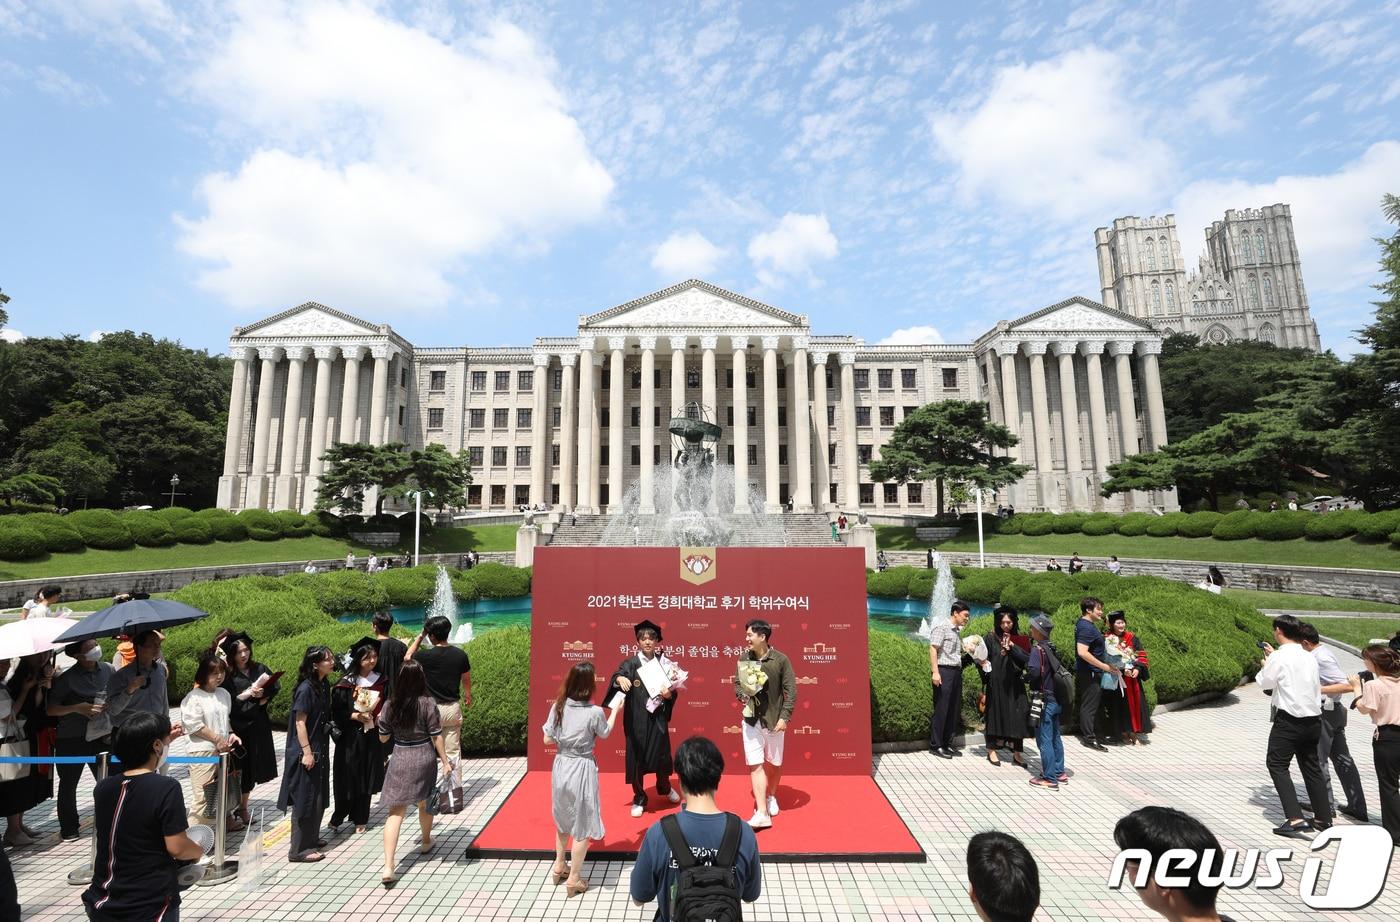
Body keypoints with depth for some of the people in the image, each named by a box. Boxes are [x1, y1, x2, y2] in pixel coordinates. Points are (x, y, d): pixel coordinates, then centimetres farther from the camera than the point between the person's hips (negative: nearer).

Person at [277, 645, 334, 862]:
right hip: (305, 751, -9)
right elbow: (300, 723, -20)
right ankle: (298, 849, 13)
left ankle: (311, 838, 33)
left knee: (318, 797, 19)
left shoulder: (323, 685, 4)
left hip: (320, 749, 9)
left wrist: (319, 750, 18)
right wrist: (307, 752, -19)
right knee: (305, 799, 2)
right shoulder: (306, 689, -21)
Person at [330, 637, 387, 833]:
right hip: (351, 737, -3)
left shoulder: (380, 680, 1)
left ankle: (359, 819, 25)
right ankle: (338, 816, 27)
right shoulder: (346, 683, -10)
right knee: (348, 779, 4)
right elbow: (337, 711, -7)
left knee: (366, 779, 10)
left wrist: (382, 716, -7)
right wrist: (355, 716, -20)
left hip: (372, 736, 3)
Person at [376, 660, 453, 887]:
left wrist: (381, 721, 23)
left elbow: (383, 738, 4)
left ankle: (388, 868, -6)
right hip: (424, 758, -1)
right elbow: (436, 736, -12)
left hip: (400, 760, 1)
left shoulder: (391, 705, -8)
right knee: (425, 803, 21)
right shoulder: (428, 703, -15)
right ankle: (426, 842, 44)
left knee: (396, 812, 3)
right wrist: (445, 762, -3)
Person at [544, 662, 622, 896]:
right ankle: (573, 879, 25)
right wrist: (615, 710, 13)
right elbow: (605, 734, 0)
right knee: (582, 826, 14)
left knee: (563, 819, 28)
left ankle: (559, 866, 44)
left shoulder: (558, 707, -10)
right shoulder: (595, 712, -21)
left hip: (560, 766, 5)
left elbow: (547, 740, -3)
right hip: (582, 770, -5)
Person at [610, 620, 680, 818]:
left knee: (662, 754, 9)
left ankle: (665, 787, 39)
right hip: (636, 719, -2)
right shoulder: (632, 662, -7)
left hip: (658, 717, 2)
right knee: (637, 757, 3)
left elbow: (672, 692, 6)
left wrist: (669, 695, -16)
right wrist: (620, 678, -49)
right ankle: (639, 799, 24)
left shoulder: (663, 663, 2)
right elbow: (617, 675, -26)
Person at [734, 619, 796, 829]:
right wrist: (742, 696, -11)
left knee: (774, 763, 16)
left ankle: (771, 797, 42)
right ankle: (762, 813, 3)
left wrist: (784, 717, -14)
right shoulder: (744, 658, -4)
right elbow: (737, 683, 9)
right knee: (755, 764, -3)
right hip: (751, 720, 1)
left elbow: (791, 691, -9)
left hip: (774, 719, -1)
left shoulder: (781, 660, -13)